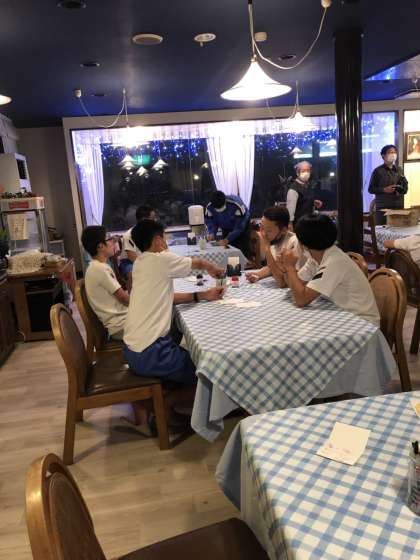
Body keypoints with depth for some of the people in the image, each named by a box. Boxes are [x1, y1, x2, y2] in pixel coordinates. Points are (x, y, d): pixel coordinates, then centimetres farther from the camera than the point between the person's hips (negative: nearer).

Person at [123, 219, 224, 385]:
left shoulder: (140, 263, 10)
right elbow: (200, 263, 3)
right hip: (148, 354, -8)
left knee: (189, 355, 26)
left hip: (132, 349, 9)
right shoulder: (162, 259, -13)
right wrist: (215, 269, 24)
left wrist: (203, 295, 10)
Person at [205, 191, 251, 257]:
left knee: (243, 252, -13)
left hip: (242, 229, -3)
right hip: (226, 229, 4)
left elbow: (239, 226, -32)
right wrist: (212, 233, -31)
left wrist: (227, 239, -40)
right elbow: (210, 221, -9)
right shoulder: (209, 207, -22)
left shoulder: (236, 204, -35)